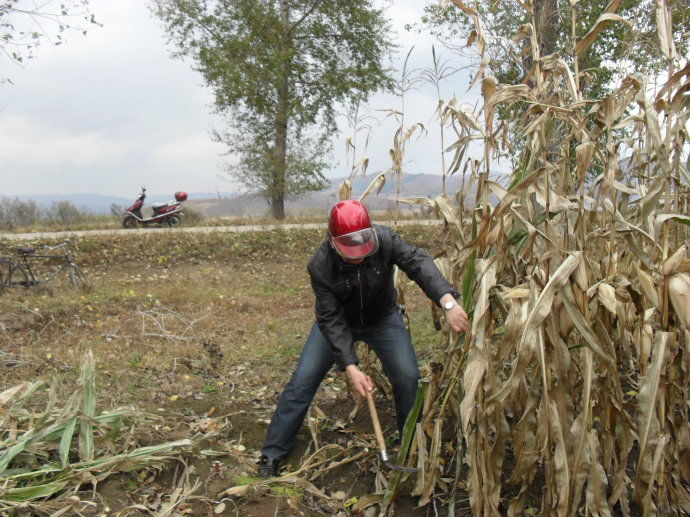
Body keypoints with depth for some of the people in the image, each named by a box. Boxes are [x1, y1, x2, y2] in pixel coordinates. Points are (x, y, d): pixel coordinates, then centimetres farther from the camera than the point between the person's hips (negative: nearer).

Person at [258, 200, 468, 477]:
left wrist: (448, 302, -58)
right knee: (303, 381, -7)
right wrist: (351, 367, -38)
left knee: (407, 376, -10)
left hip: (383, 318, 2)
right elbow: (331, 320, -30)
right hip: (338, 321, -1)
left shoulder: (384, 239, -29)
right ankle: (272, 454, 8)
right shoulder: (320, 266, -31)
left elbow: (418, 262, -40)